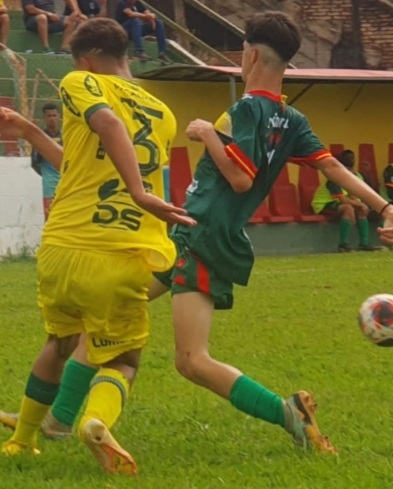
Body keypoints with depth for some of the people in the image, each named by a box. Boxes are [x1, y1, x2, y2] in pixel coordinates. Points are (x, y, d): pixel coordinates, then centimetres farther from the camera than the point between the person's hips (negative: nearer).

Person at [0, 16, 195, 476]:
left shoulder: (81, 84, 5)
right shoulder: (162, 116, 21)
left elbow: (109, 123, -19)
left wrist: (139, 193, -28)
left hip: (61, 249, -1)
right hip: (122, 262, 1)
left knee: (59, 341, 27)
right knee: (120, 362, 14)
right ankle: (98, 419, -19)